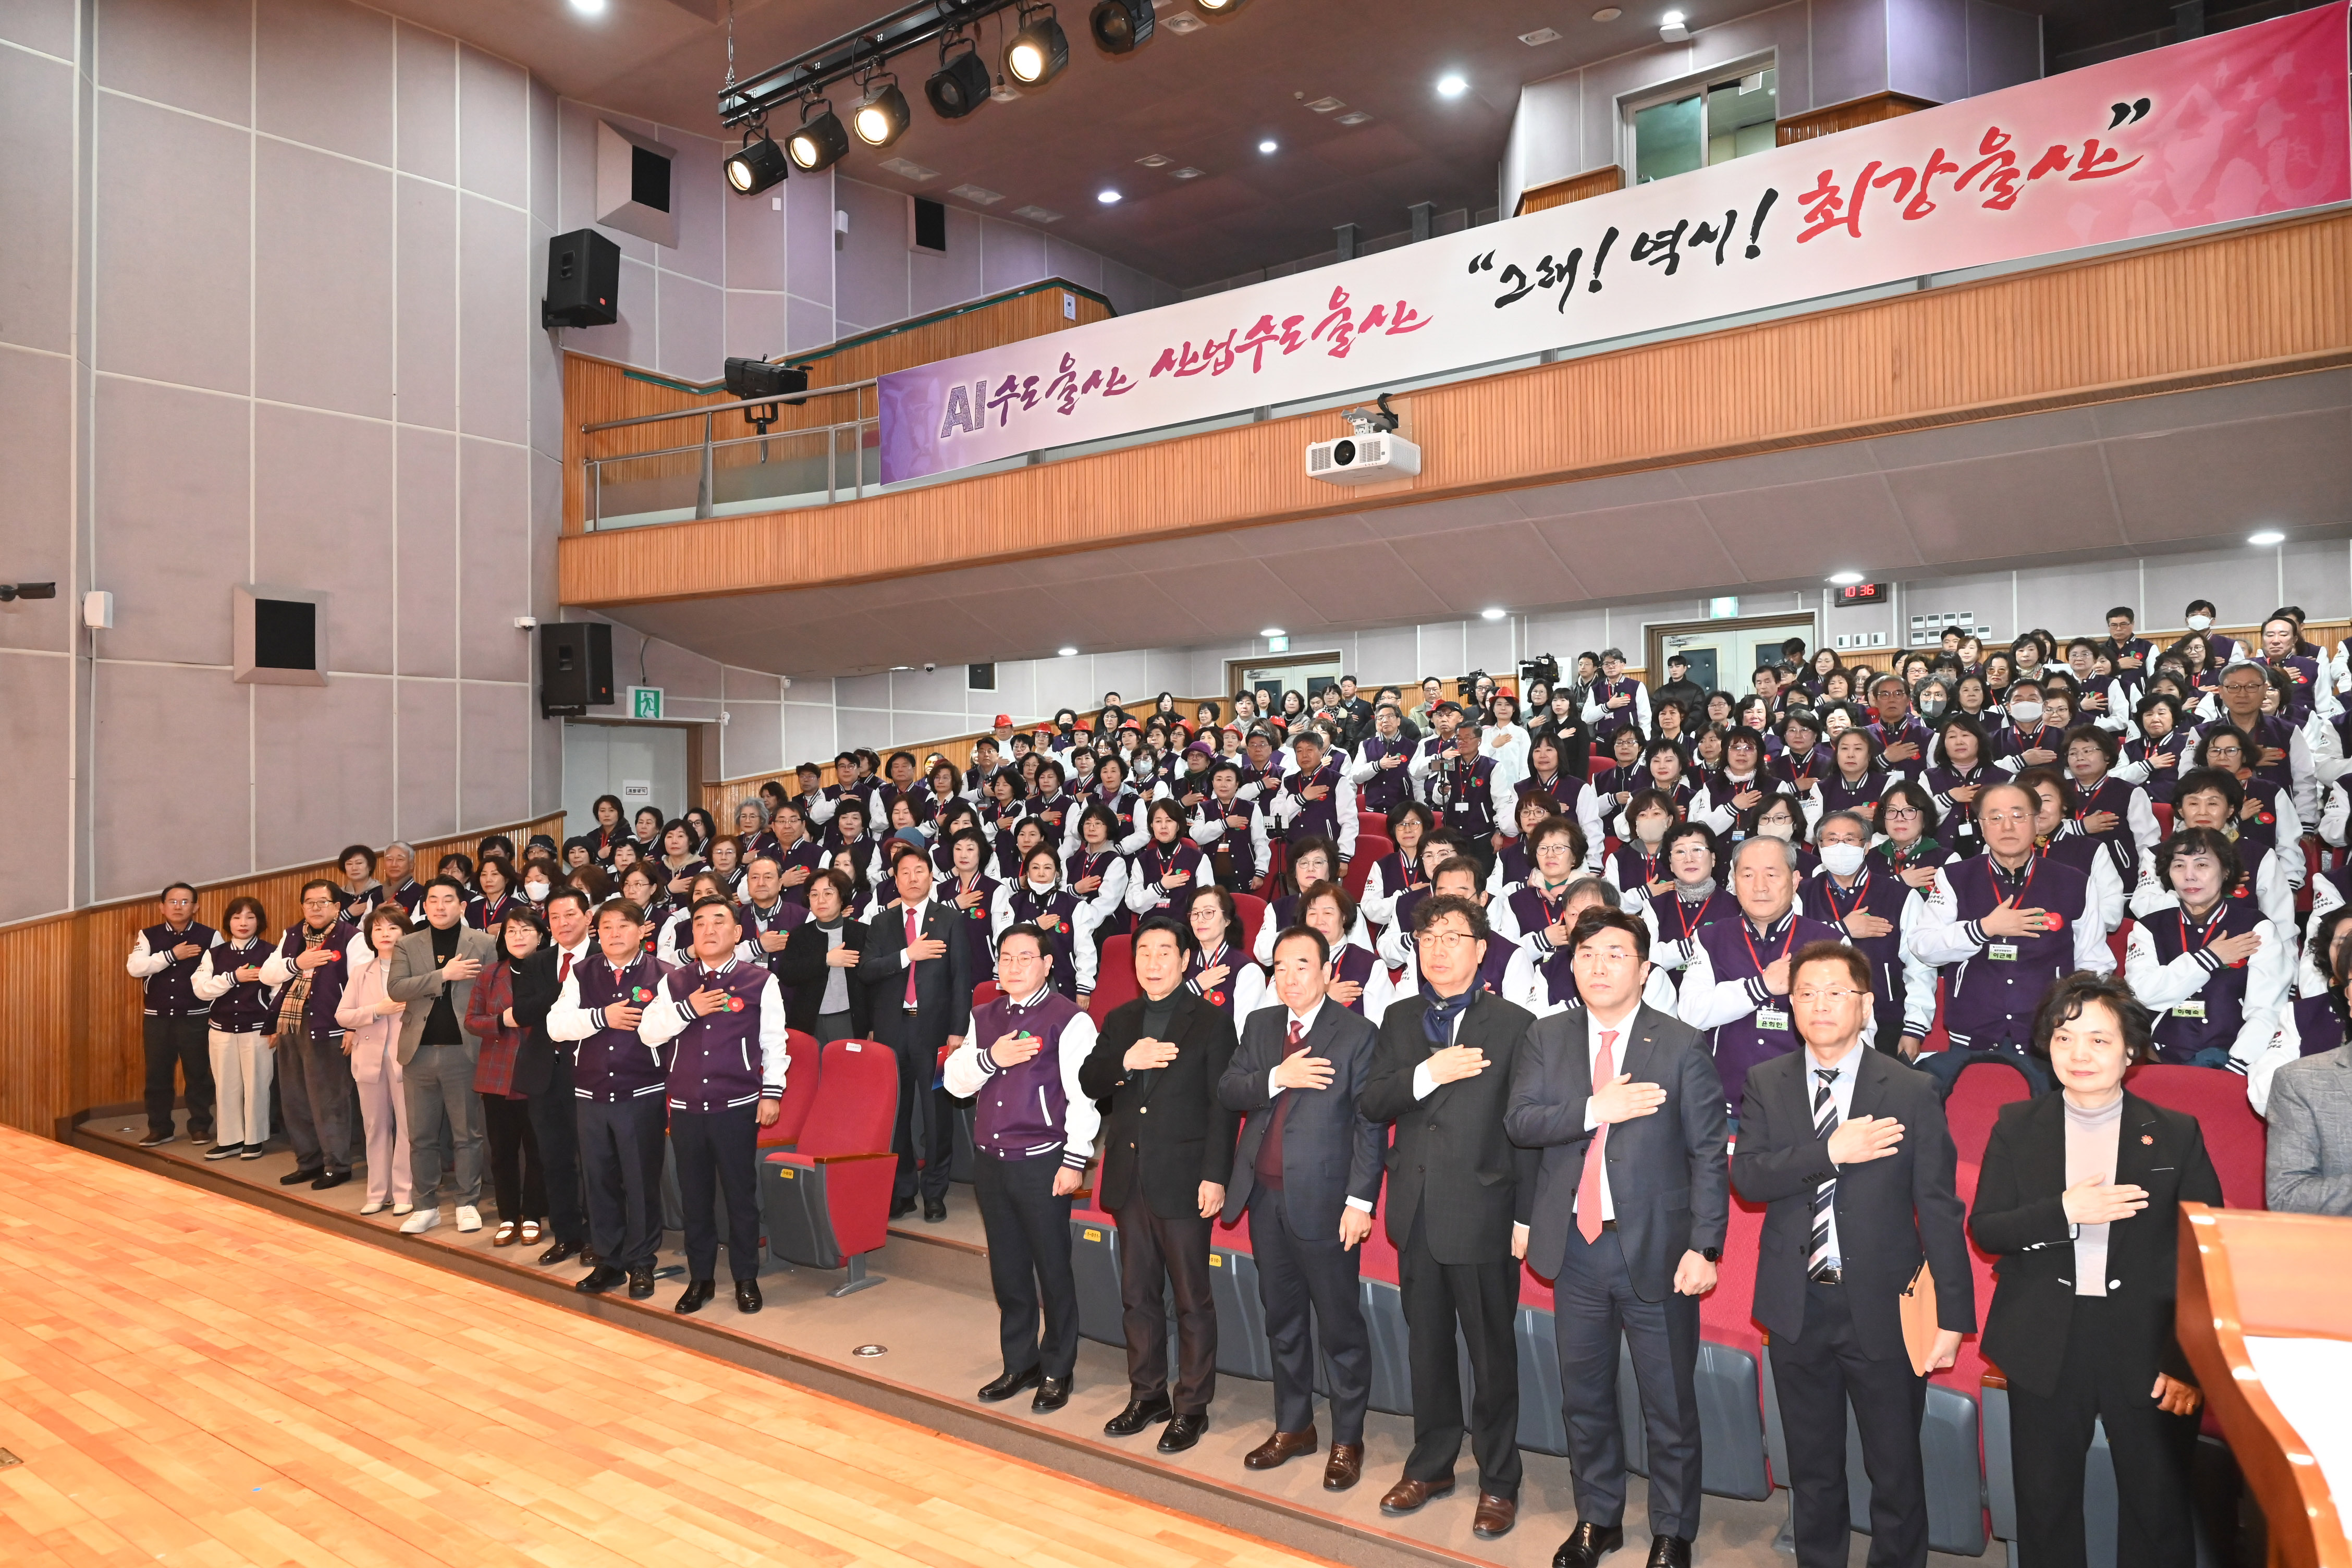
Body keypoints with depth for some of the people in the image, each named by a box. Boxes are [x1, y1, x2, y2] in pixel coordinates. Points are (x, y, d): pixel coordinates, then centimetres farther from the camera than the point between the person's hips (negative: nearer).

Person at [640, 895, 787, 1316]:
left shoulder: (760, 981, -2)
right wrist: (687, 1008, -12)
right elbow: (647, 1033, 2)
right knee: (694, 1195, 11)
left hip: (738, 1105, -3)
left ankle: (746, 1279, 18)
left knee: (741, 1194, 5)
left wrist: (772, 1093, -3)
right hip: (685, 1106, 3)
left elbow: (774, 1042, 1)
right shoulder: (674, 982, 6)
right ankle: (700, 1277, 24)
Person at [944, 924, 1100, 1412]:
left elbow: (1084, 1093, -13)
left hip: (1042, 1161, -6)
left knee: (1052, 1269, 4)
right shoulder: (984, 1017, 10)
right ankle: (1019, 1364, 30)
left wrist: (1074, 1161, -15)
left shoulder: (1069, 1019, -9)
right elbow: (955, 1081, 7)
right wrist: (991, 1057, -11)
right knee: (1007, 1270, 15)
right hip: (989, 1159, 6)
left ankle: (1057, 1371, 19)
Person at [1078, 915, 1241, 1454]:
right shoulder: (1119, 1021, 12)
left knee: (1192, 1298, 3)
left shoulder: (1212, 1021, -5)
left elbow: (1222, 1105, -9)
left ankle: (1192, 1405, 16)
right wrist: (1126, 1062, -14)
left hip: (1183, 1177, -5)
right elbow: (1088, 1083, 5)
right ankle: (1148, 1394, 28)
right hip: (1128, 1178, 5)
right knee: (1138, 1294, 14)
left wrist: (1215, 1176, -14)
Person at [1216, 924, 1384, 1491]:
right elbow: (1228, 1091, 0)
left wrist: (1361, 1200, -16)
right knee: (1282, 1321, 17)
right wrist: (1276, 1078, -17)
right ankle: (1293, 1428, 32)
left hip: (1323, 1200, -5)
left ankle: (1347, 1440, 21)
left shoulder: (1357, 1034, -8)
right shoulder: (1259, 1025, 9)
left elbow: (1369, 1124, -11)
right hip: (1265, 1195, 6)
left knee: (1340, 1327, 5)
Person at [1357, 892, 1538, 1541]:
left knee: (1492, 1352, 8)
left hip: (1483, 1214, -4)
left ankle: (1498, 1481, 24)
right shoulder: (1400, 1019, 7)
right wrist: (1429, 1074, -17)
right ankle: (1431, 1464, 33)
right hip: (1417, 1212, 4)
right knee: (1427, 1346, 17)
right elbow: (1370, 1104, 0)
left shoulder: (1515, 1025, -7)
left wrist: (1526, 1217, -9)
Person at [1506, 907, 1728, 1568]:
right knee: (1584, 1396, 17)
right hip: (1575, 1246, 3)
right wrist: (1595, 1109, -21)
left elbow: (1707, 1155, -7)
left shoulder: (1683, 1046, -6)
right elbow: (1518, 1122, -7)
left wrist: (1704, 1247, -13)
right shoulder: (1546, 1038, 3)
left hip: (1656, 1247, -3)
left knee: (1670, 1406, 10)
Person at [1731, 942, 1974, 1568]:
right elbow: (1746, 1175, -10)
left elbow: (1940, 1209, -6)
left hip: (1883, 1308, -2)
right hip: (1796, 1306, 2)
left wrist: (1953, 1315, -7)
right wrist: (1830, 1152, -22)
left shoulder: (1914, 1092, -6)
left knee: (1896, 1470, 11)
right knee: (1811, 1469, 17)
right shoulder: (1766, 1084, 0)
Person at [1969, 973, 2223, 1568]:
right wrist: (2063, 1211, -19)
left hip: (2148, 1349, -1)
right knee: (2045, 1505, 12)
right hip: (2045, 1346, 1)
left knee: (2160, 1515, 10)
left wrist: (2190, 1363, -7)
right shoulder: (2017, 1127, 2)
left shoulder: (2176, 1134, 0)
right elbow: (1983, 1230, -3)